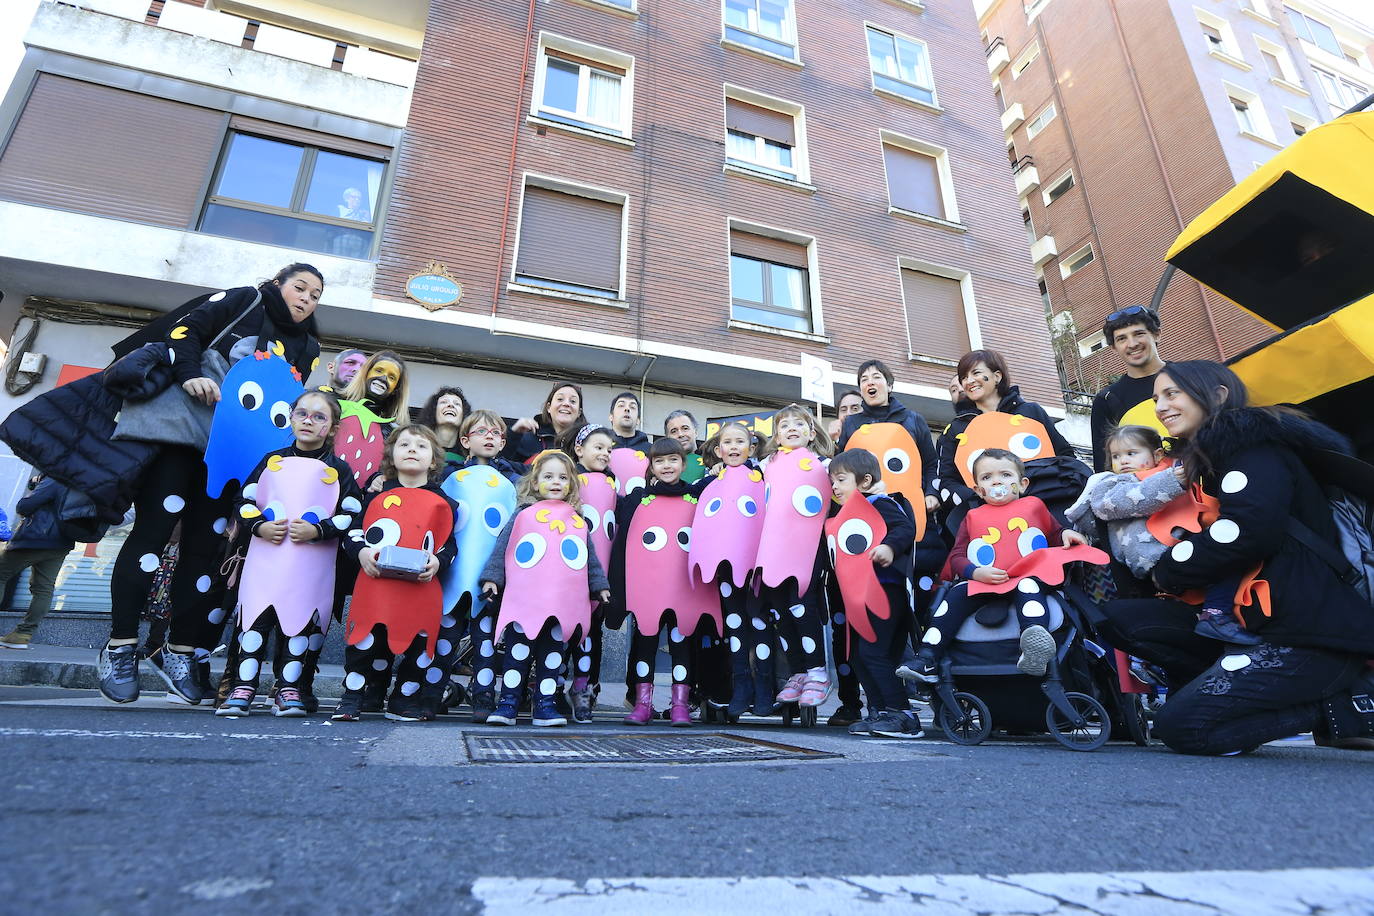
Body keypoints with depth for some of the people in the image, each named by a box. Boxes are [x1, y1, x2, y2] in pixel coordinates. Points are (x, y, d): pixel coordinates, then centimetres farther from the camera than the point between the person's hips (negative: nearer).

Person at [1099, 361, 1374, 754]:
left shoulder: (1251, 440, -8)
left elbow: (1247, 531, -22)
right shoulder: (1205, 461, 20)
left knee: (1181, 726, -19)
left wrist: (1168, 573, -7)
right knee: (1120, 618, -3)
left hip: (1313, 629, -9)